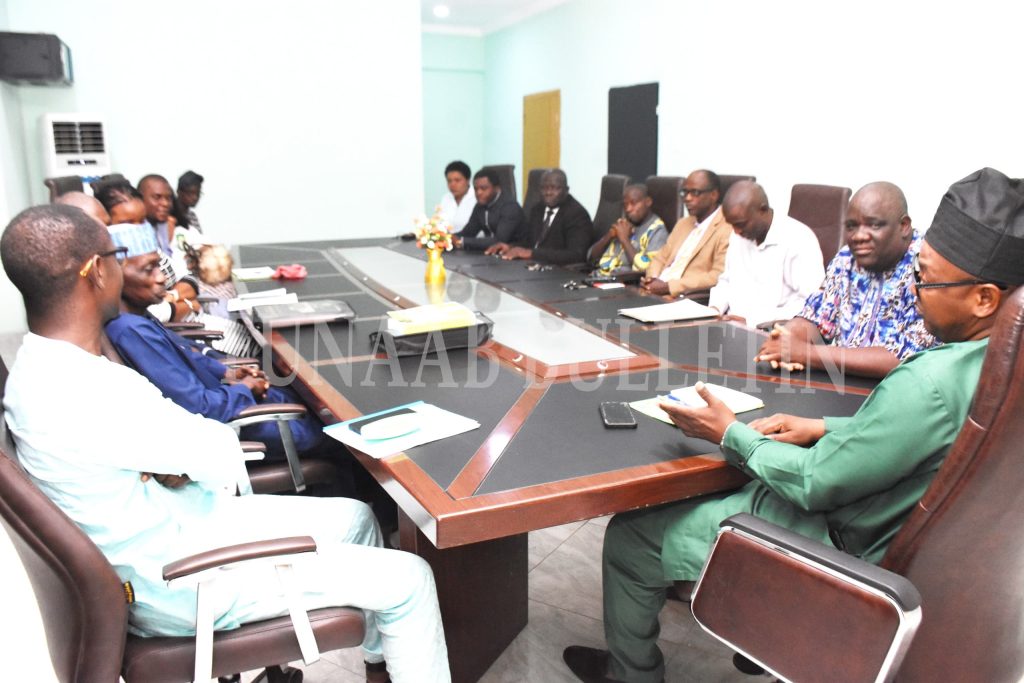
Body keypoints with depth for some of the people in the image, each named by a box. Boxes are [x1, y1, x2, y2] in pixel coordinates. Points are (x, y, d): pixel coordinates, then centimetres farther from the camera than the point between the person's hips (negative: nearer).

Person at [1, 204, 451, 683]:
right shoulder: (93, 393, -31)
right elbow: (224, 459, -22)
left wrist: (182, 461, -9)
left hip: (182, 520, 10)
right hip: (179, 581, -10)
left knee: (356, 517, 17)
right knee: (409, 580, -8)